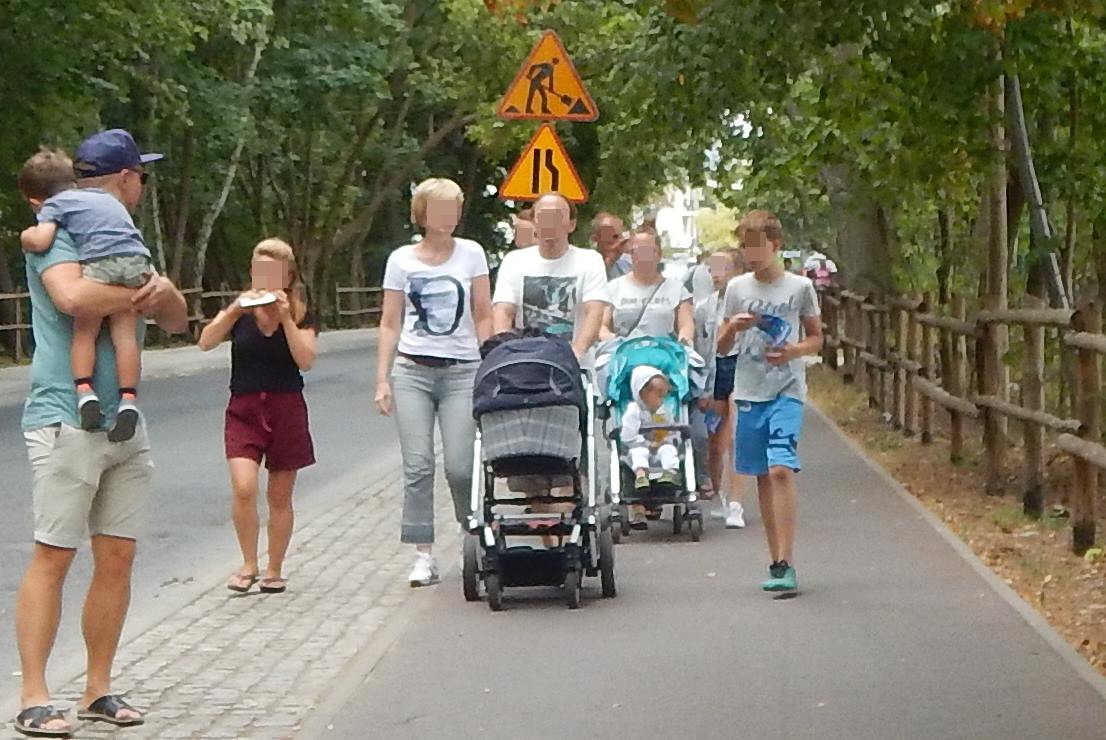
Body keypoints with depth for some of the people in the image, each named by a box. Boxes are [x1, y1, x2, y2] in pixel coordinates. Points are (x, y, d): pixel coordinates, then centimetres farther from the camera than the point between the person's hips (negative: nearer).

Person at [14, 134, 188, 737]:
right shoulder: (58, 235, -6)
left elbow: (177, 322, 19)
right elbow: (74, 297, -26)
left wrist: (164, 293, -4)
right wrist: (140, 293, -11)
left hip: (126, 427, 8)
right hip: (67, 422, -8)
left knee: (117, 559, 6)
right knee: (53, 557, -7)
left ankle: (98, 689, 14)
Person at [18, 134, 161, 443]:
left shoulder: (56, 203, 14)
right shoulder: (110, 200, 33)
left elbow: (39, 241, 2)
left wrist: (27, 235, 20)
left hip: (98, 263, -5)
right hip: (136, 261, 5)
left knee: (85, 331, 8)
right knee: (124, 331, 8)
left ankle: (84, 390, -5)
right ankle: (128, 398, 0)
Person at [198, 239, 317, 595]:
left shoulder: (300, 315, 2)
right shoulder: (239, 311, 4)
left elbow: (306, 361, -12)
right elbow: (205, 342, -11)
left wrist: (286, 319, -19)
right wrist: (235, 310, -22)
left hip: (286, 409, 0)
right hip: (244, 409, 0)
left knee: (280, 497, 6)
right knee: (244, 488, -17)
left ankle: (274, 570, 21)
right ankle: (248, 564, 1)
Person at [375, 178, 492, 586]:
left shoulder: (471, 254, 7)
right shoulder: (401, 260, 8)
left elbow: (484, 317, 8)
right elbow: (390, 324, 10)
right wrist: (382, 381, 4)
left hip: (462, 371, -1)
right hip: (412, 370, 1)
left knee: (459, 466, -8)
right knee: (418, 466, -5)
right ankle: (423, 556, 0)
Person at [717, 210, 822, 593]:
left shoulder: (800, 287, 1)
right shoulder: (737, 288, 7)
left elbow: (816, 338, 10)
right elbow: (722, 347, 11)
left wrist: (794, 351, -11)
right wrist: (733, 327, -11)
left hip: (786, 391, -4)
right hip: (749, 392, 4)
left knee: (780, 470, -17)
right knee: (763, 476, 9)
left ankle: (785, 564, -19)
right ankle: (777, 561, 17)